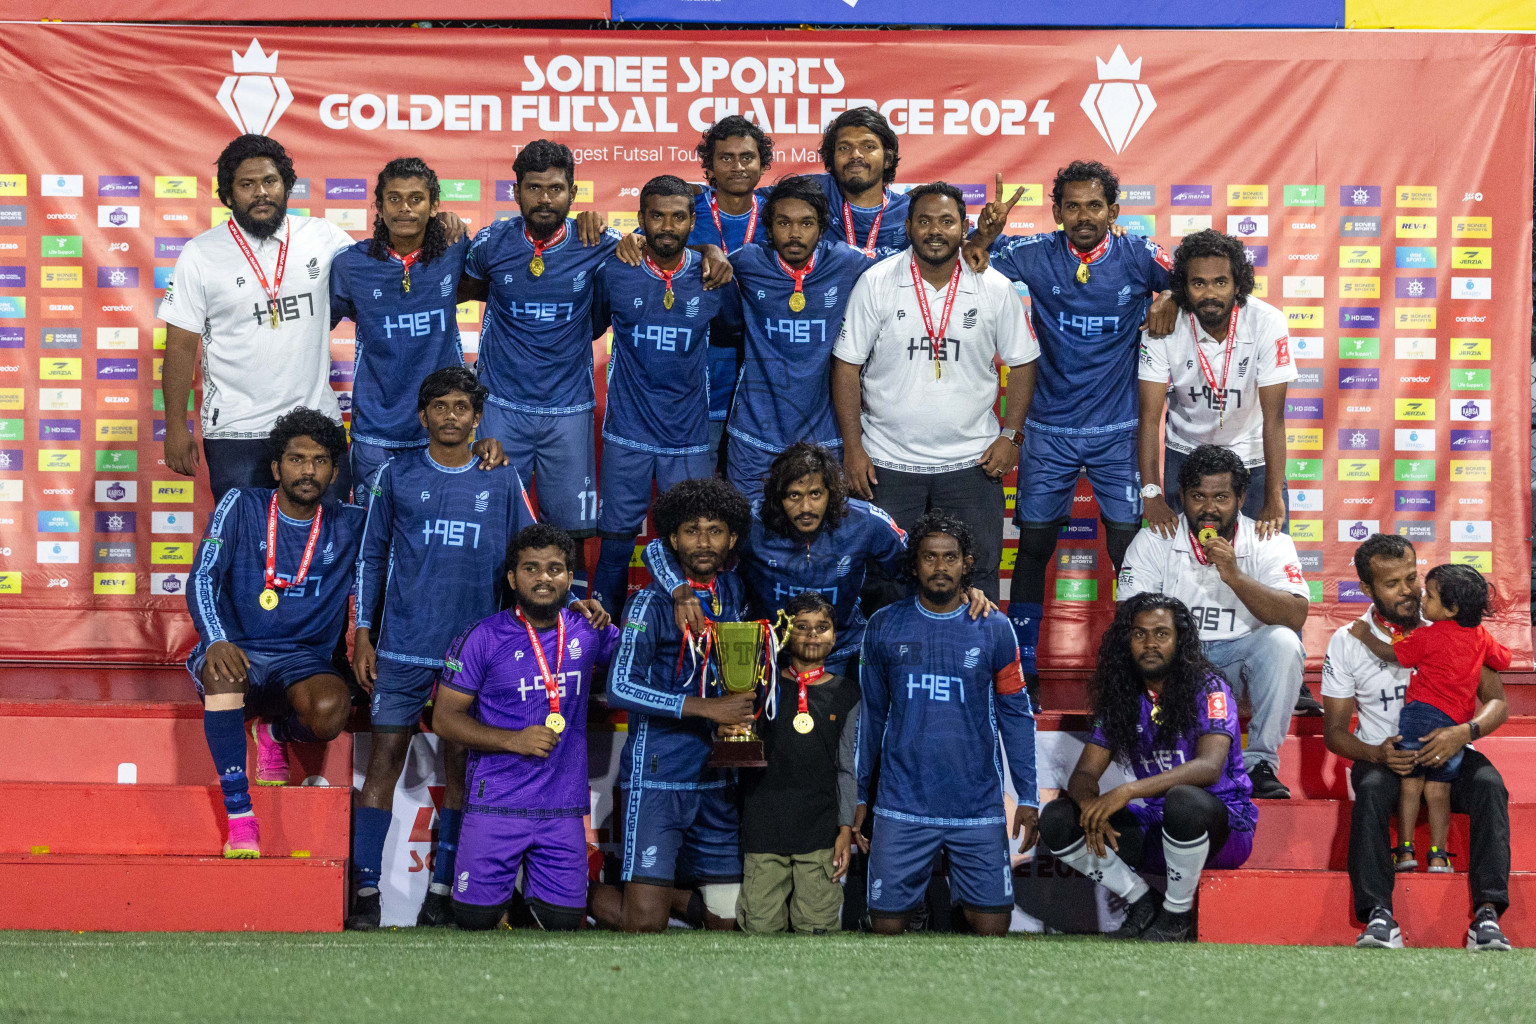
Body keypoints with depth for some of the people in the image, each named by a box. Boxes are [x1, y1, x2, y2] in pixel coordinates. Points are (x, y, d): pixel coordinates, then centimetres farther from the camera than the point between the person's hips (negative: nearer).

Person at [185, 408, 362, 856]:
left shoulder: (350, 525, 5)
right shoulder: (242, 506, -1)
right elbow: (203, 578, -11)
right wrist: (216, 642, -29)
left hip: (302, 663, 1)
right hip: (238, 650, -1)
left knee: (330, 710, -34)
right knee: (224, 673, -40)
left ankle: (276, 732, 6)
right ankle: (240, 816, -32)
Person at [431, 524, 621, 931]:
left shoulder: (588, 630, 5)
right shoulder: (483, 638, -4)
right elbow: (445, 718, -3)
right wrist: (514, 740, -15)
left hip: (563, 806, 2)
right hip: (495, 802, -2)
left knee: (562, 921, -3)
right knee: (476, 918, -6)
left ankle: (532, 893, 29)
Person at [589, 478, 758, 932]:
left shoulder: (735, 592, 10)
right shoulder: (652, 603, -8)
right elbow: (620, 689, -17)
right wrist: (706, 707, -20)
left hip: (716, 779, 6)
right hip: (657, 778, -6)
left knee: (727, 921, 1)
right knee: (645, 924, -10)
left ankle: (672, 891, 25)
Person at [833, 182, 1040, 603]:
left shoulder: (995, 289, -1)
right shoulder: (875, 283, -4)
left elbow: (1022, 363, 8)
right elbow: (847, 366, -1)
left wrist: (1010, 435, -2)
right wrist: (853, 447, -5)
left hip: (971, 461, 1)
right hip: (888, 460, 0)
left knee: (977, 576, 3)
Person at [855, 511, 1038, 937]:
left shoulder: (994, 630, 2)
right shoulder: (884, 627, 4)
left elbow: (1016, 717, 7)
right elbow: (871, 716, 11)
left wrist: (1028, 797, 2)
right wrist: (860, 797, 10)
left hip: (978, 807, 0)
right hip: (902, 808, 0)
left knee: (991, 925, -3)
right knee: (887, 924, -2)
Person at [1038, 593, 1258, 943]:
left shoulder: (1207, 689, -12)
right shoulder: (1120, 699, 5)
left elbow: (1209, 766, -28)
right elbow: (1084, 773, 3)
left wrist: (1130, 790, -39)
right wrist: (1091, 807, -23)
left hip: (1221, 825, -5)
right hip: (1154, 825, 5)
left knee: (1185, 800, -41)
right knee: (1055, 819, -12)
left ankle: (1177, 916, -16)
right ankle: (1143, 905, 1)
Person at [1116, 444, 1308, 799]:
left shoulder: (1270, 544, -3)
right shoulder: (1154, 542, -1)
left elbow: (1296, 616, -18)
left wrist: (1235, 576, -29)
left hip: (1240, 656, 0)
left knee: (1283, 642, -30)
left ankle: (1260, 762, -20)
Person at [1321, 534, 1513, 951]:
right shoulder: (1347, 642, 1)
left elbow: (1497, 702, 0)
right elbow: (1334, 730, 3)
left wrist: (1465, 732, -24)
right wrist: (1377, 754, -19)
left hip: (1448, 757, 0)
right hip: (1383, 758, 0)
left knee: (1489, 786, -32)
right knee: (1371, 789, -35)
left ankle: (1487, 913, -40)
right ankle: (1378, 916, -45)